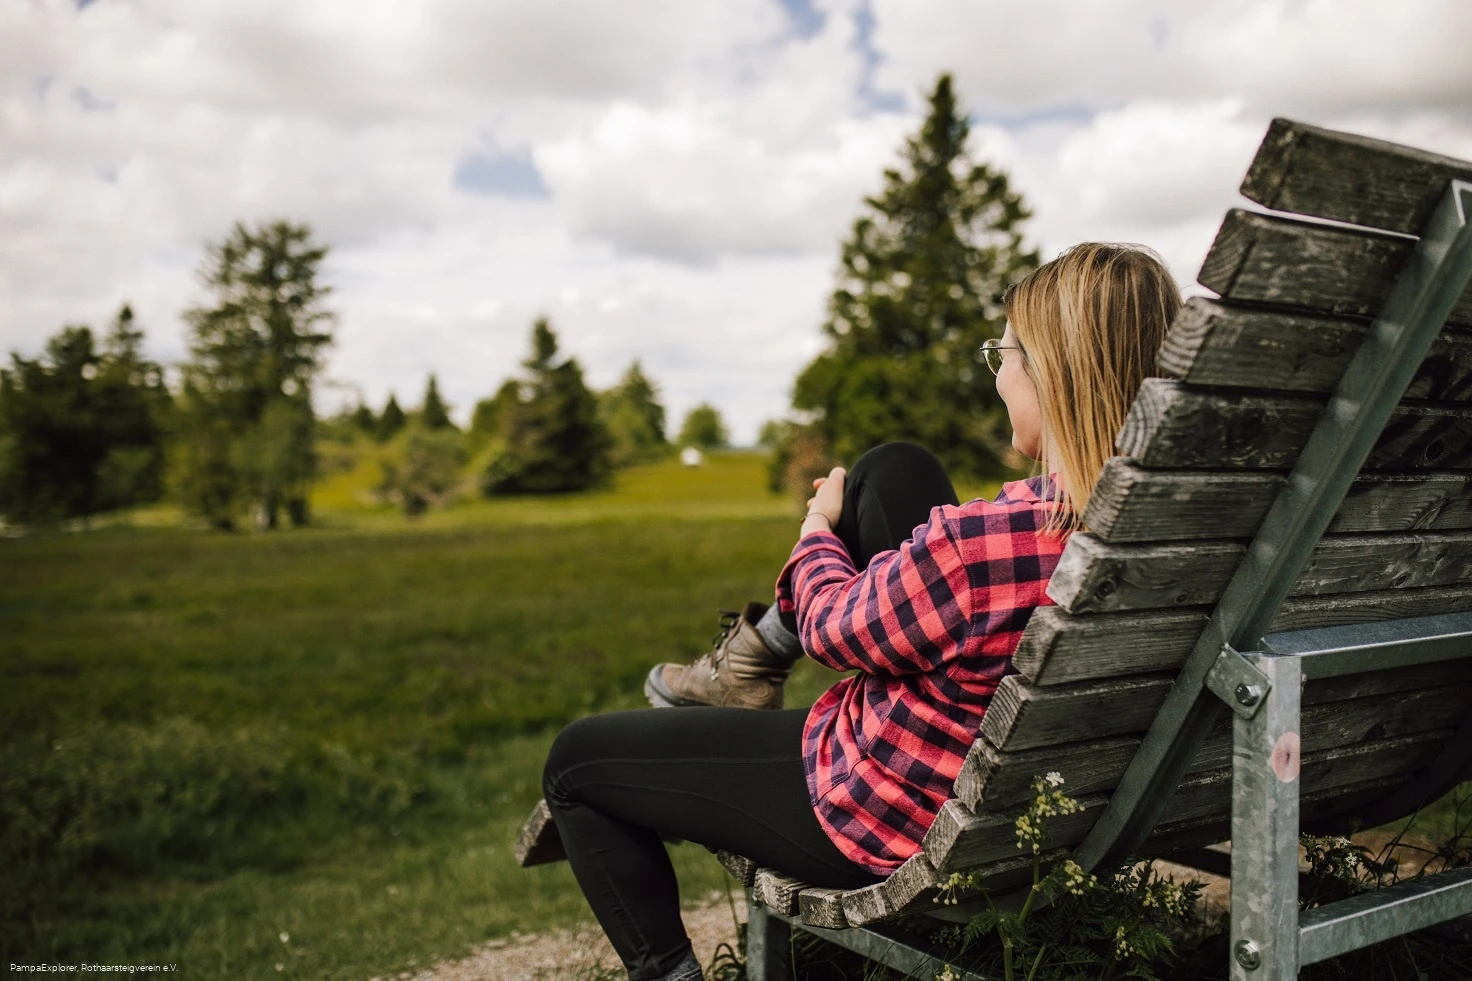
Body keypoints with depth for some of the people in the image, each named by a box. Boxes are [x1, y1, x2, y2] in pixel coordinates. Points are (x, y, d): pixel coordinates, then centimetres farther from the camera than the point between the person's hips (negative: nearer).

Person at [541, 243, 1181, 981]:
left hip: (889, 818, -8)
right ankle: (753, 662, 26)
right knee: (893, 469, 14)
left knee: (578, 760, 7)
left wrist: (818, 529, 3)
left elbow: (838, 627, -17)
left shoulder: (976, 545, -37)